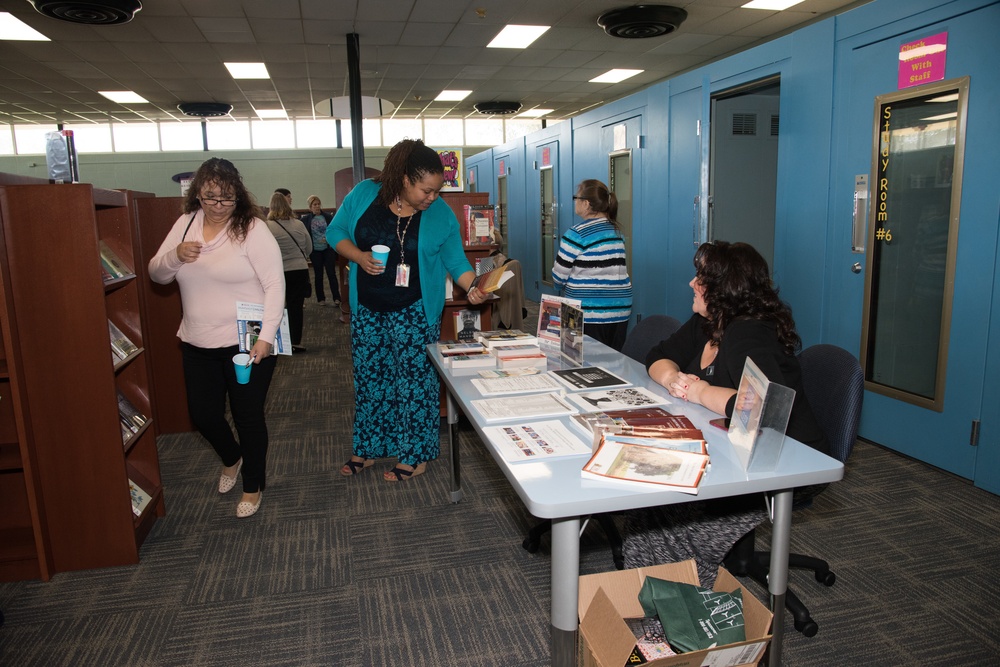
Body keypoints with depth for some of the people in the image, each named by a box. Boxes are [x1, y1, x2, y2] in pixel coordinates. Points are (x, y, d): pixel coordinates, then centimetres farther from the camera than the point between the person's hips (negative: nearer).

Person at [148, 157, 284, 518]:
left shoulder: (252, 228, -12)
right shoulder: (185, 223, 5)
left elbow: (275, 285, -16)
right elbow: (156, 274, 9)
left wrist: (265, 337, -23)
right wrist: (176, 255, -14)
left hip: (247, 343, -5)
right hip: (197, 344, 6)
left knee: (248, 417, 6)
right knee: (203, 414, 14)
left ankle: (253, 486, 28)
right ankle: (231, 458, 46)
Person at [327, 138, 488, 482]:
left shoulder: (441, 215, -10)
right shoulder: (364, 194, -7)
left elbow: (455, 261, -4)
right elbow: (335, 231, 2)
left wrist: (472, 287, -22)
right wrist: (358, 256, -16)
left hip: (415, 312, -3)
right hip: (367, 310, 3)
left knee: (415, 382, 3)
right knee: (369, 378, 14)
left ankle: (415, 456, 19)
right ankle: (368, 448, 32)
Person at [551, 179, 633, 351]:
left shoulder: (578, 233, -11)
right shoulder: (616, 230, 11)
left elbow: (559, 277, -7)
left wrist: (567, 286, 14)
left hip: (590, 313, -7)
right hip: (620, 309, 7)